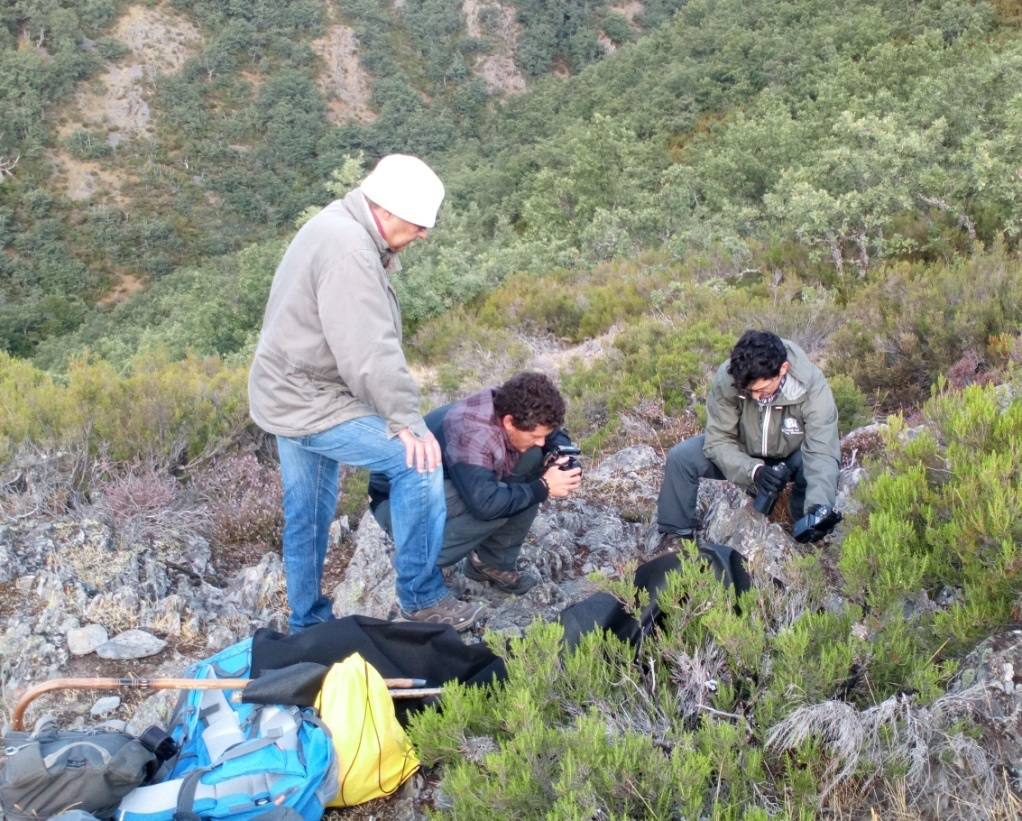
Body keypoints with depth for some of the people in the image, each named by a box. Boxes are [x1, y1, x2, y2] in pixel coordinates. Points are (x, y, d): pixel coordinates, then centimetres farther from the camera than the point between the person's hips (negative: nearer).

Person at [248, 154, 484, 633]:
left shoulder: (339, 227, 10)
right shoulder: (349, 251, -24)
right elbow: (371, 351, -28)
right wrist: (407, 421, -25)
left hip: (289, 395, 11)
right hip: (311, 404, -11)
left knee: (306, 515, 18)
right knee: (418, 462, -13)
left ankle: (307, 622, 31)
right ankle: (421, 597, -2)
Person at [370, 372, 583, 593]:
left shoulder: (510, 408, -13)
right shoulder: (470, 432, -36)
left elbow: (556, 436, 6)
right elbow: (486, 504, -41)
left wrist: (563, 461, -17)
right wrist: (544, 487, -29)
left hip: (448, 485, 8)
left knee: (534, 458, -8)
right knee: (497, 507, -32)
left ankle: (493, 562, 2)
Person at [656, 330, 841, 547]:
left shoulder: (812, 385, -34)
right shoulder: (727, 378, -31)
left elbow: (822, 452, -38)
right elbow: (718, 440, -24)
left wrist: (818, 508, -56)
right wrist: (754, 470, -43)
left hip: (792, 456, -1)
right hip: (743, 453, 1)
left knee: (820, 467, -34)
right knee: (680, 457, -22)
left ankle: (804, 540, -7)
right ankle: (677, 534, -1)